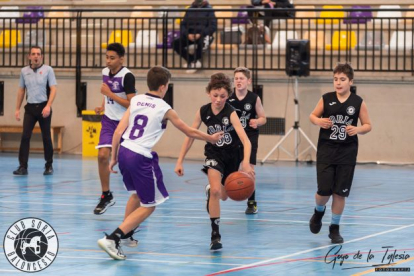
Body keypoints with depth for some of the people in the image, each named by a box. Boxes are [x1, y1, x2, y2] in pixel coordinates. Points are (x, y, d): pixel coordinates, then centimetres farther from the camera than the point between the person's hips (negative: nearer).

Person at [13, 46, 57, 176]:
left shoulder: (48, 70, -2)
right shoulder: (24, 71, 8)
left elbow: (53, 89, -6)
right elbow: (21, 90, 15)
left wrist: (48, 106, -18)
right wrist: (17, 109, 11)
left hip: (43, 107, -2)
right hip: (30, 107, 2)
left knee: (46, 137, 3)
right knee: (25, 136, -7)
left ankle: (49, 166, 15)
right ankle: (23, 166, -6)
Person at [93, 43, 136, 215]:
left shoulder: (127, 76, -17)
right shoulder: (105, 72, 5)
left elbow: (131, 104, -20)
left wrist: (110, 94, -21)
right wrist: (102, 107, 5)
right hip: (109, 121, 5)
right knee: (102, 155, -11)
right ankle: (106, 196, 1)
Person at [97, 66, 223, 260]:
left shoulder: (136, 100, 9)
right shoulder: (165, 109, -3)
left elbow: (119, 131, 5)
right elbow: (189, 132, 9)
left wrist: (114, 157, 14)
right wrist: (210, 138, 26)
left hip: (124, 151, 6)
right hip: (141, 158, -6)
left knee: (137, 194, 31)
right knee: (148, 206, 5)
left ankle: (125, 234, 39)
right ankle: (112, 239, -9)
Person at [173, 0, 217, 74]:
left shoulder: (208, 10, 2)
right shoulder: (190, 10, 13)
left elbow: (213, 26, -6)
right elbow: (183, 25, 11)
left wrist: (200, 34, -18)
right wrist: (188, 34, -11)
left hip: (204, 36, -4)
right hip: (190, 36, 4)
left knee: (200, 42, -40)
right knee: (175, 43, -21)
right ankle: (192, 61, -21)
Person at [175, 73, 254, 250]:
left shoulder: (230, 113, -28)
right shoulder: (203, 112, -17)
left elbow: (245, 140, -38)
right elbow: (190, 137, -6)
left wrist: (246, 163, -55)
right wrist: (180, 161, -11)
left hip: (232, 154, 0)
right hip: (214, 153, 0)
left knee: (223, 196, 17)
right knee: (215, 191, -23)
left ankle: (210, 190, 56)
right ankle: (215, 235, -15)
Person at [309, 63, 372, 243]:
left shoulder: (358, 102, -2)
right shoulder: (326, 99, -1)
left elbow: (368, 125, 5)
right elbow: (312, 116, 11)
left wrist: (357, 130, -16)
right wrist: (318, 121, -11)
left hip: (347, 153, 0)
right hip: (326, 150, 0)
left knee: (340, 192, 1)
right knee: (324, 191, -6)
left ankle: (335, 228, 17)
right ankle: (319, 212, 28)